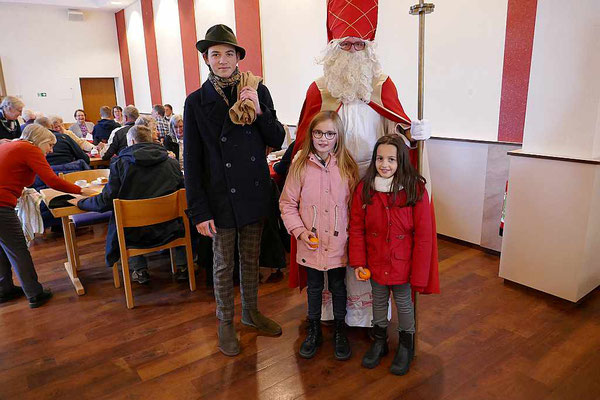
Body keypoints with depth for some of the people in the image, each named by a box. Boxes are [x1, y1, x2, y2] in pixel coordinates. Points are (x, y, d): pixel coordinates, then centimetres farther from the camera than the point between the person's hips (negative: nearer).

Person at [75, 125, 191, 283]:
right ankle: (182, 266, 24)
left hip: (133, 234, 0)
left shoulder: (119, 164, -10)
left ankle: (140, 270, 25)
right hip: (167, 230, 1)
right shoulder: (172, 163, -6)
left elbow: (106, 202, -9)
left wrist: (81, 202, 11)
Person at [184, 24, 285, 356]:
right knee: (223, 264, 11)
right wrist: (199, 211, -9)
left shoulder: (258, 91, 0)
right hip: (221, 197, -2)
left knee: (251, 258, 18)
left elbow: (277, 141, 2)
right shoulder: (196, 102, -6)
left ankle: (251, 312, 39)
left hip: (254, 192, 3)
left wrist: (258, 111, -16)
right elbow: (191, 162, -6)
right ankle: (226, 322, 32)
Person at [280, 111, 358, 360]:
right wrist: (299, 230, -11)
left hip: (339, 242, 0)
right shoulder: (300, 166, -7)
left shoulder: (348, 167, -4)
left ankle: (340, 331, 37)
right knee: (314, 288, 17)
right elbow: (287, 203, -1)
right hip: (311, 243, 0)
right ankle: (314, 331, 38)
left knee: (338, 287, 15)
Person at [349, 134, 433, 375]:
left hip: (402, 263, -2)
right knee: (379, 300, 20)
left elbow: (423, 236, -13)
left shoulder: (416, 190, -16)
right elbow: (356, 228, -2)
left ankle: (406, 346, 40)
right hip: (375, 262, 3)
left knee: (404, 303, 15)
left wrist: (419, 273, -13)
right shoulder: (364, 188, -8)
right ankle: (379, 341, 43)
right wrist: (358, 262, -6)